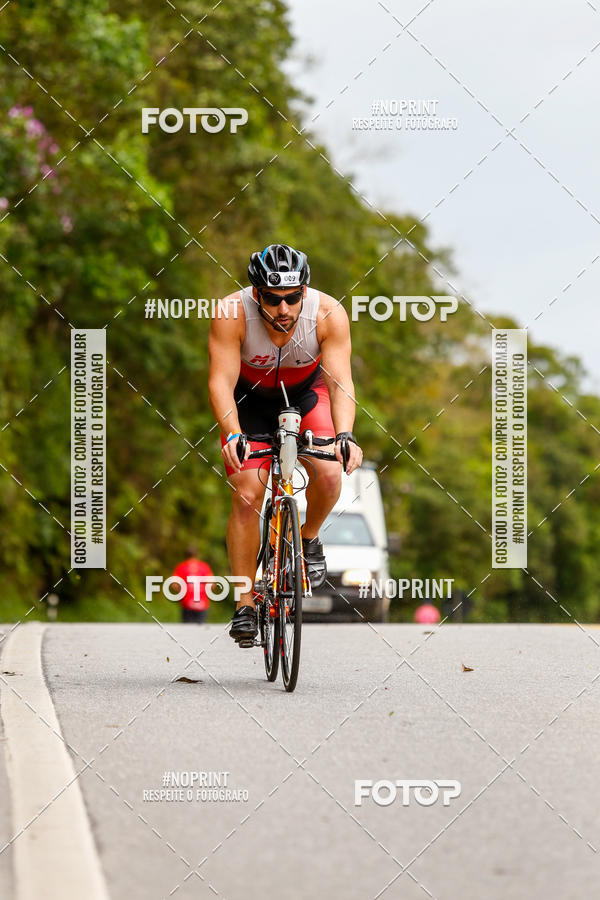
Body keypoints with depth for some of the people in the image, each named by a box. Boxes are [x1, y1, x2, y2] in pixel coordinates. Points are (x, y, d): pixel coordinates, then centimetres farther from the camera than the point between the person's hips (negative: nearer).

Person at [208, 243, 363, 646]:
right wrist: (233, 434, -52)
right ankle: (245, 604, -2)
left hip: (306, 392, 1)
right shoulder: (232, 314, -33)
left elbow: (340, 382, -34)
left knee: (329, 475, -22)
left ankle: (308, 539, 10)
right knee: (246, 497, -12)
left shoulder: (328, 314, -31)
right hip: (250, 398, -1)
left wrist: (345, 435, -50)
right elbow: (221, 381, -36)